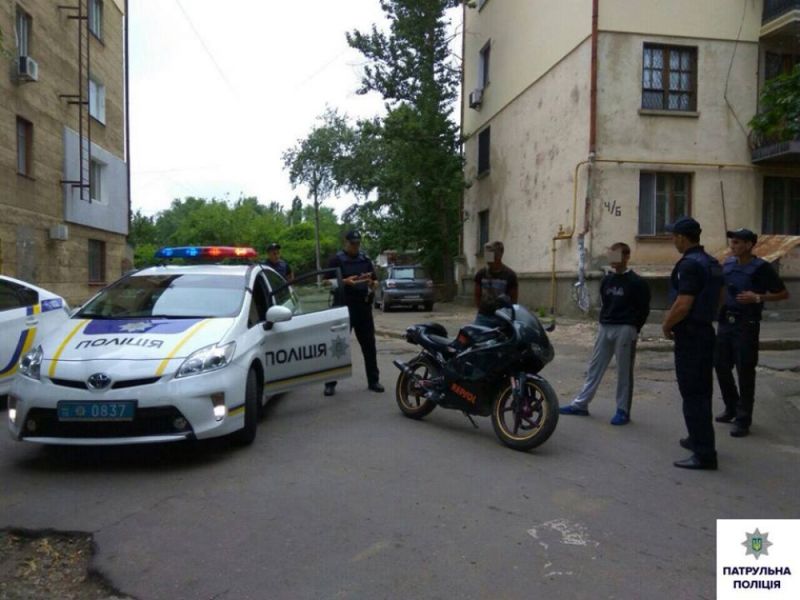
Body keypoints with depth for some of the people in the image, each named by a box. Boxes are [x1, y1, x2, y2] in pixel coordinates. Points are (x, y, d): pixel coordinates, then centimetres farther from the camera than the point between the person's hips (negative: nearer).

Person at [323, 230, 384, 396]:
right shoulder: (336, 260, 0)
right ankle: (330, 383, 6)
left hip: (364, 307, 4)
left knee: (369, 345, 7)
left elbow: (375, 280, 14)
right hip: (343, 307, -4)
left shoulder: (365, 260, 13)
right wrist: (344, 281, -23)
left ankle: (373, 380, 17)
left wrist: (373, 284, -10)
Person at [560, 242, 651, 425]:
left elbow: (644, 309, -5)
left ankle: (623, 411, 10)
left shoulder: (636, 282, -6)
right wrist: (604, 322, 10)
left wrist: (633, 329, -6)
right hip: (605, 328, 6)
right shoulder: (606, 280, 11)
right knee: (594, 367, 8)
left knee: (624, 372, 1)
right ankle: (580, 404, 13)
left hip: (625, 330, -6)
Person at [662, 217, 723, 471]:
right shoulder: (712, 263, 12)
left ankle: (704, 454, -3)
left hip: (689, 336, -10)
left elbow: (683, 305, -25)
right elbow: (718, 299, 20)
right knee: (702, 391, 19)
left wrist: (667, 325, -10)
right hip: (706, 331, 10)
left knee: (692, 395, -6)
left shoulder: (689, 264, -19)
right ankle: (700, 439, 32)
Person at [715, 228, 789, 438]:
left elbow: (783, 294, -6)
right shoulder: (728, 263, 5)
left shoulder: (761, 268, -11)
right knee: (721, 364, 11)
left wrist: (757, 297, -19)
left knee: (745, 371, 0)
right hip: (726, 321, 6)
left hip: (747, 324, -6)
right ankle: (731, 407, 31)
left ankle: (743, 419, 11)